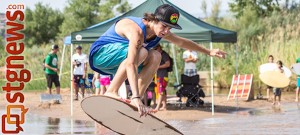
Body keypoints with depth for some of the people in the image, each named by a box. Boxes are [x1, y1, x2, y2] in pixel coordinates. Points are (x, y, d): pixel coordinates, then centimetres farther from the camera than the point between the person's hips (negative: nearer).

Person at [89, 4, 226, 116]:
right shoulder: (137, 30, -32)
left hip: (116, 64, 9)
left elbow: (182, 42, 17)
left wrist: (208, 52, 24)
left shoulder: (160, 31, -3)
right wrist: (136, 97, -52)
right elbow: (131, 64, -44)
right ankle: (111, 92, -28)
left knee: (155, 56, -10)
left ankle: (134, 103, -13)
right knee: (141, 52, -31)